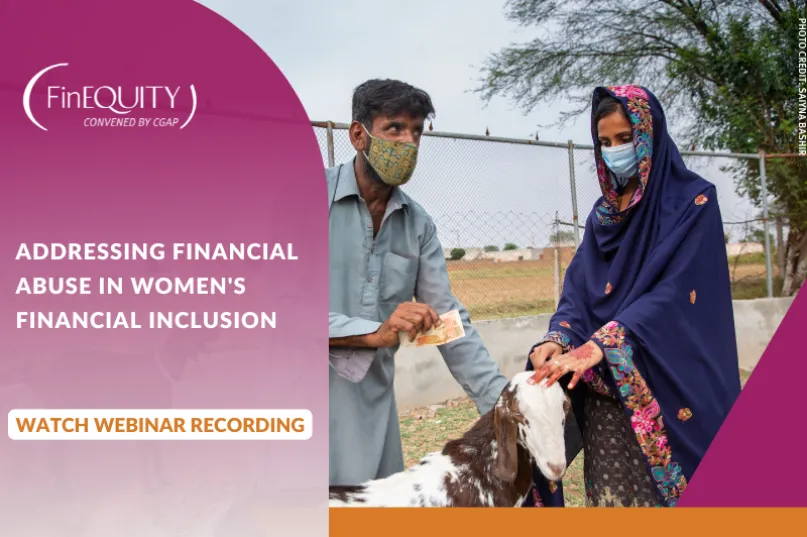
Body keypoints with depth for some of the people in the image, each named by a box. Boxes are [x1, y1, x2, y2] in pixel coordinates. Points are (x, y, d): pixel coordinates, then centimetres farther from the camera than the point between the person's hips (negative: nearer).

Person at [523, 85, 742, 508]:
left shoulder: (692, 203, -5)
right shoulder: (602, 215, 13)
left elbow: (674, 292, -16)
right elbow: (577, 290, 6)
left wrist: (597, 347, -26)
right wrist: (558, 340, -15)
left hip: (670, 389, -5)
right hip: (604, 393, 5)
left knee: (668, 490, -3)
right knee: (612, 491, 7)